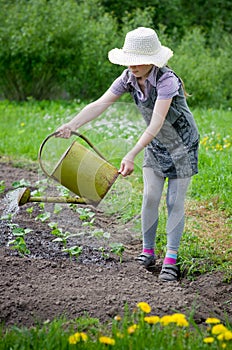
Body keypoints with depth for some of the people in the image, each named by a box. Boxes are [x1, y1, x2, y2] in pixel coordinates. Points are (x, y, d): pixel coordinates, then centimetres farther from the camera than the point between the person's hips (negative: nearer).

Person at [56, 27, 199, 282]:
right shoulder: (128, 78, -11)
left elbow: (155, 125, -38)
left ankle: (170, 260, 4)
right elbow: (100, 104, -18)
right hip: (155, 144, 6)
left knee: (175, 202, -3)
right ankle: (147, 251, 15)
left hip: (182, 144, -5)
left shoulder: (166, 80, -32)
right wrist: (72, 125, -33)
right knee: (150, 196, 1)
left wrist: (131, 156, -45)